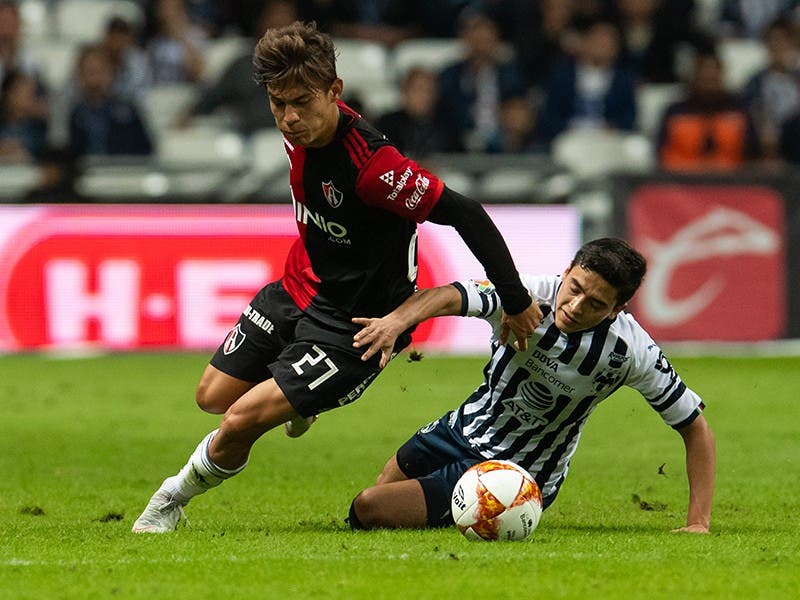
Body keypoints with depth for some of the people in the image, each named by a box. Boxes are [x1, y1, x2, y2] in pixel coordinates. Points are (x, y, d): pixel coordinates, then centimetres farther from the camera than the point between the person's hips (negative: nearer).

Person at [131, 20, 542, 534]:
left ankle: (180, 493, 14)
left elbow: (466, 216, -29)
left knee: (242, 421, -14)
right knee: (214, 396, 16)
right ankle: (300, 397, 45)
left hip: (353, 323, -8)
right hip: (299, 287, 8)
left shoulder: (371, 164, -33)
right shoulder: (303, 130, -8)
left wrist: (517, 304, -23)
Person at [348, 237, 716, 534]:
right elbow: (451, 297, -42)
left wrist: (698, 522, -22)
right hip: (467, 426, 4)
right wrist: (397, 320, -64)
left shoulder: (633, 352, -27)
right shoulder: (528, 294, -24)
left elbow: (695, 427, -16)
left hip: (518, 474, -4)